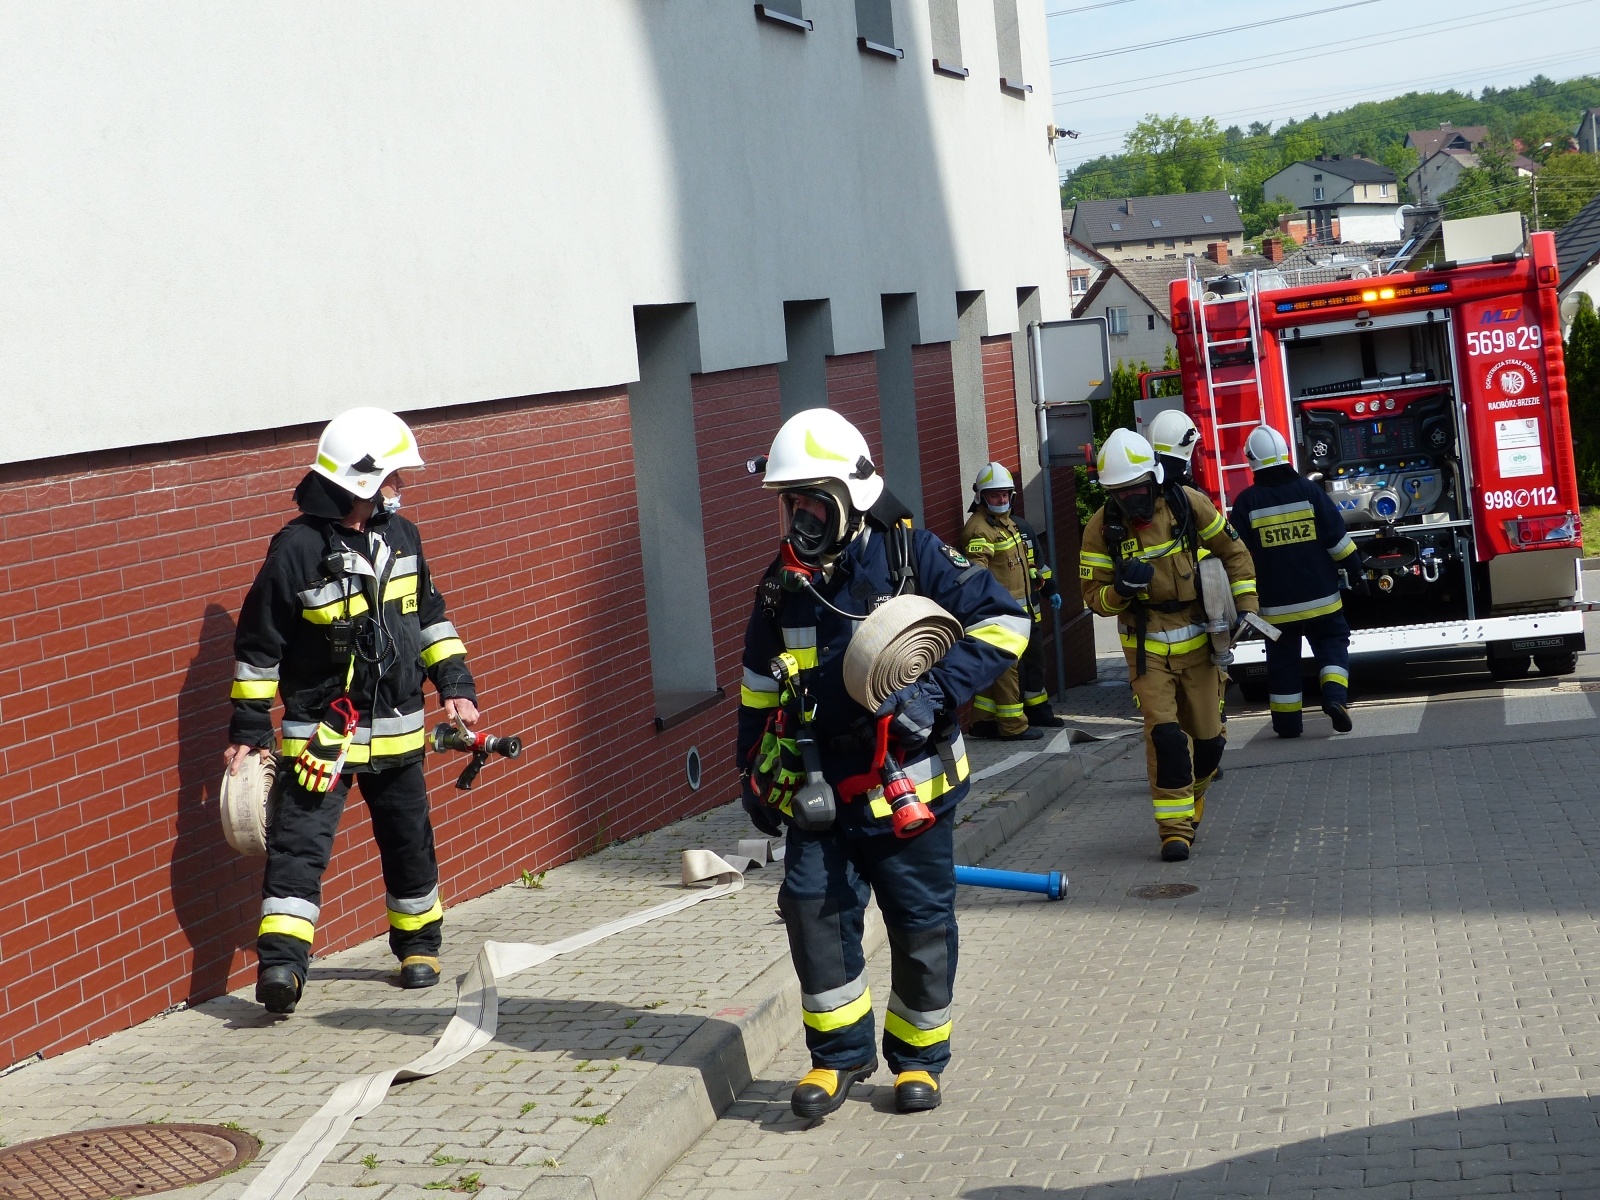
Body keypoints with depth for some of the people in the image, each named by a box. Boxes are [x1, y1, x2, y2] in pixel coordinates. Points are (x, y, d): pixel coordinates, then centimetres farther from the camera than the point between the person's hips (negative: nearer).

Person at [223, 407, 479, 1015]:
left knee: (409, 843, 15)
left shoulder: (400, 537, 5)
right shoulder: (296, 549, -14)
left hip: (397, 729, 6)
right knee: (300, 844, -15)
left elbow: (430, 616, 17)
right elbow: (258, 644, -9)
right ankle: (280, 960, -20)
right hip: (320, 731, -6)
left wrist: (455, 684, 9)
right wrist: (249, 726, -7)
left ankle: (419, 943, 32)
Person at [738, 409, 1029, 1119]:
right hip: (819, 787, 3)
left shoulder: (911, 557, -9)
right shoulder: (785, 583, 6)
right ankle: (839, 1054, 12)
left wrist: (934, 694, -20)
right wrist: (753, 773, 16)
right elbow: (760, 685, 18)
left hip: (907, 785, -3)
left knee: (921, 926, 5)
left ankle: (918, 1057, 23)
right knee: (813, 909, -5)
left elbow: (1003, 621, -11)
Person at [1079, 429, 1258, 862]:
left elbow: (1234, 554, 6)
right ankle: (1175, 828, -10)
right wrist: (1122, 589, -26)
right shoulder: (1101, 529, -9)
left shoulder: (1189, 505, -7)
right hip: (1148, 647, -2)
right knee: (1164, 734, -16)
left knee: (1209, 737, 6)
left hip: (1198, 642, 2)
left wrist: (1246, 607, -1)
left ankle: (1192, 799, 35)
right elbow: (1094, 596, -5)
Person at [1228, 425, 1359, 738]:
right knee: (1332, 642, 14)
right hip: (1319, 595, 0)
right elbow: (1337, 537, -3)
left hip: (1275, 602, 0)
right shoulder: (1309, 490, -4)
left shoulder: (1247, 502, -5)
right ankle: (1335, 695, -9)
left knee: (1283, 657, 9)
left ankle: (1287, 722, 11)